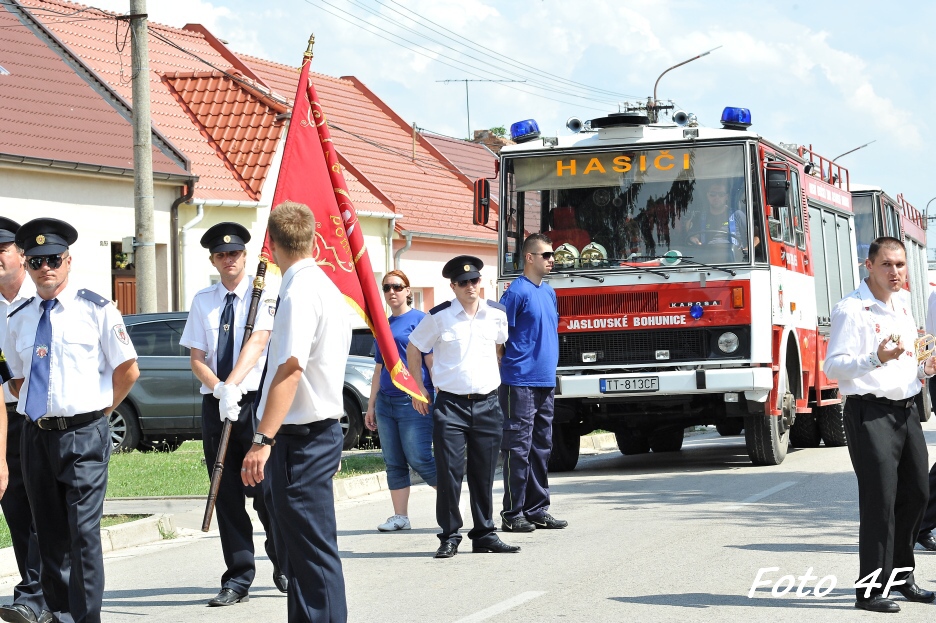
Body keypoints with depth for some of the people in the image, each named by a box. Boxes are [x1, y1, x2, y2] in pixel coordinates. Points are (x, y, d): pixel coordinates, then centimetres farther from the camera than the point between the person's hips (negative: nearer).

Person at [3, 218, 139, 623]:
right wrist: (37, 408, 10)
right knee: (49, 533, 11)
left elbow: (128, 370, 1)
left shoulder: (96, 310, -3)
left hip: (84, 435, -5)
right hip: (36, 435, 5)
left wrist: (100, 409, 2)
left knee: (83, 532, -9)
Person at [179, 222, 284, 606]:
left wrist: (233, 385, -30)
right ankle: (238, 579, 10)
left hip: (255, 401, -4)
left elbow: (258, 340, -16)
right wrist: (218, 388, -14)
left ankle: (284, 568, 17)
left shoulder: (263, 294, -2)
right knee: (227, 495, 5)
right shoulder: (203, 301, 10)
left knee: (266, 491, -3)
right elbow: (196, 358, 6)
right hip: (215, 403, 4)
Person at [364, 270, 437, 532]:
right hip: (386, 401, 7)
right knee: (394, 464, 6)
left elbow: (431, 361, -5)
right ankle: (400, 517, 10)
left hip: (414, 400, -7)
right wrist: (371, 406, 19)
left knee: (419, 459, -10)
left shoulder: (419, 319, -3)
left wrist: (439, 396, -9)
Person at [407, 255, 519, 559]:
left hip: (487, 405, 3)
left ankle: (484, 534, 16)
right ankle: (450, 536, 5)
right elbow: (413, 348, 9)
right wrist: (418, 387, 7)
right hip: (450, 405, -3)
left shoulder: (496, 314, 6)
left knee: (484, 475, 7)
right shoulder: (439, 316, -3)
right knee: (449, 474, -4)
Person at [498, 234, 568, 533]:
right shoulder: (517, 292, -11)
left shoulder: (549, 292, 15)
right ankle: (512, 514, -2)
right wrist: (506, 367, -11)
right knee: (518, 448, -6)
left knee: (541, 447, 11)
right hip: (520, 382, -8)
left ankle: (538, 509, 17)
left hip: (545, 382, 8)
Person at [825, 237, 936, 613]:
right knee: (879, 500, -10)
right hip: (870, 413, -8)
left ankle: (901, 577, 24)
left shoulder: (903, 308, 17)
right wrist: (876, 358, -30)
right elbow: (833, 366, -16)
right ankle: (871, 590, -6)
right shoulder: (851, 310, -8)